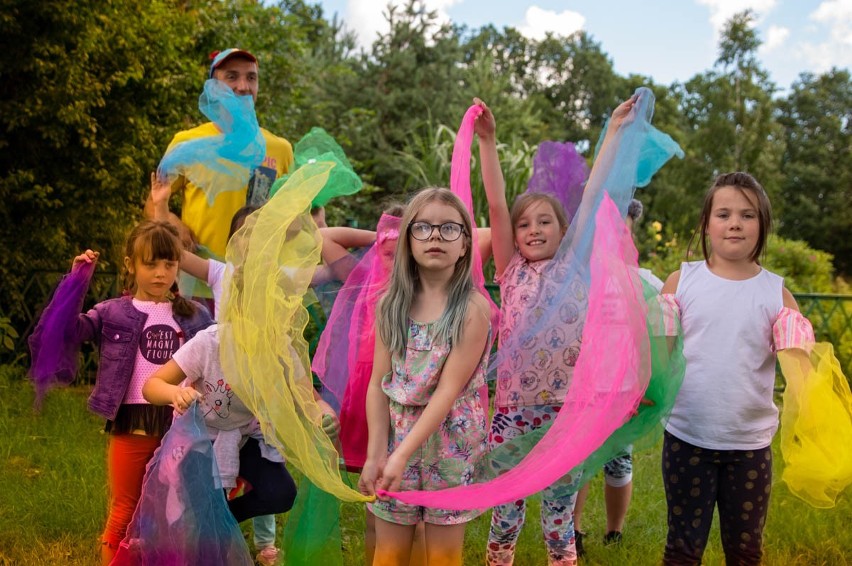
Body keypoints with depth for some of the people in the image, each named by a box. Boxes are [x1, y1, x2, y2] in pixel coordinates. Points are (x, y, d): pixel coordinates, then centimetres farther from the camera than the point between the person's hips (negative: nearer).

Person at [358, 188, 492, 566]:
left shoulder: (473, 307, -12)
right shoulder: (392, 304, -1)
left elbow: (449, 390, -18)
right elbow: (378, 384, -2)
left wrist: (403, 455, -22)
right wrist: (375, 454, -10)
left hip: (450, 443, -3)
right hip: (396, 435, 3)